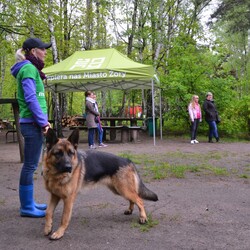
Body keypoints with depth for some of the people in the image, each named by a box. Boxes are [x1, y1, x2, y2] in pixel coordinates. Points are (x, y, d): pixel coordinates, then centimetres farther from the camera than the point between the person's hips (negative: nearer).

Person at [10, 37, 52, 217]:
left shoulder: (31, 69, 19)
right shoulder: (28, 68, -10)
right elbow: (30, 98, -19)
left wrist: (43, 120, 15)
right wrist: (43, 122, -16)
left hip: (33, 123, 10)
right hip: (32, 123, -10)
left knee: (30, 165, 14)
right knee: (30, 165, -3)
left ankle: (28, 202, 24)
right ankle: (27, 207, 6)